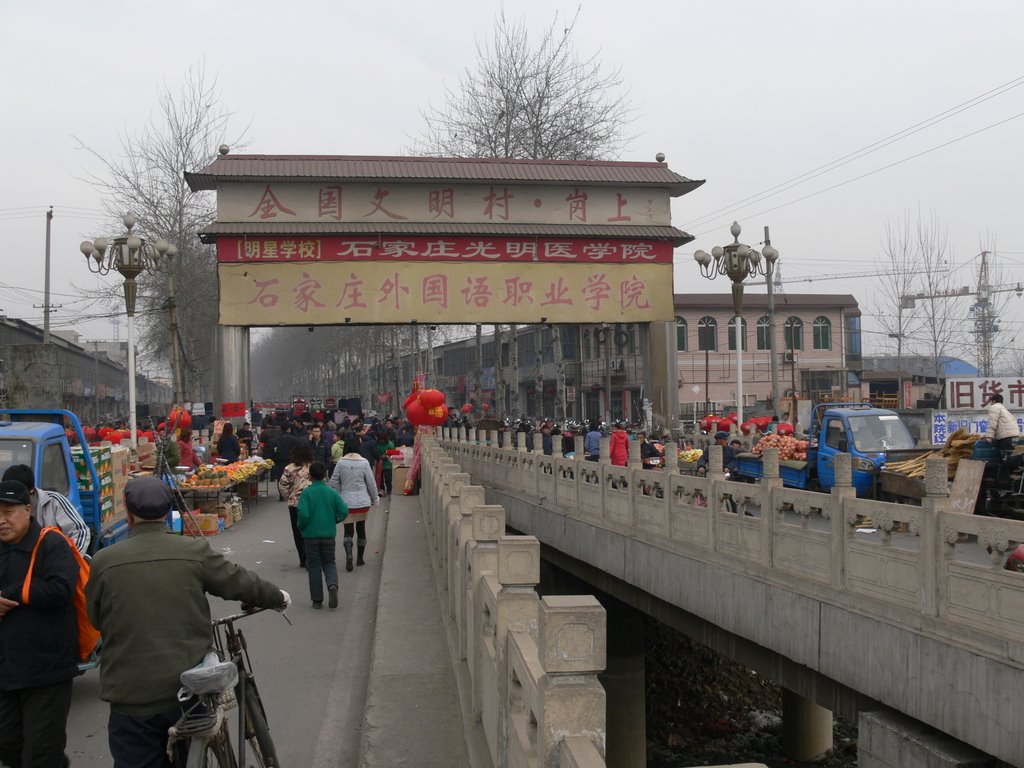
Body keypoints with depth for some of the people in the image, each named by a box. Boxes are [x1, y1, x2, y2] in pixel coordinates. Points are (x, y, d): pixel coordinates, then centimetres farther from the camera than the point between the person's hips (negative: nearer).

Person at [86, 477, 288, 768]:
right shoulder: (195, 551, -7)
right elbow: (243, 583, 4)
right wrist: (279, 597, 23)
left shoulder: (104, 561, -7)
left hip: (132, 696, -1)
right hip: (186, 690, 1)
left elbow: (95, 619, 8)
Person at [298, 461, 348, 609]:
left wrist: (302, 527, -1)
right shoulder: (332, 492, -3)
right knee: (329, 562, 16)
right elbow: (344, 511, -8)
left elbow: (303, 514, -20)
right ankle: (332, 584, -13)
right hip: (329, 534, 2)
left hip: (311, 535, -2)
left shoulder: (306, 493, -10)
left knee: (314, 566, 10)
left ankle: (317, 600, 13)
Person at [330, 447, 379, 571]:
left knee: (348, 531, 2)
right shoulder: (364, 463, -7)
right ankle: (360, 559, 23)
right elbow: (371, 483, -2)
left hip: (346, 502, 0)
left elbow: (334, 482, 0)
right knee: (361, 529, 15)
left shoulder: (341, 463, -5)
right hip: (362, 502, 0)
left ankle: (348, 553, -23)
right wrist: (374, 499, 12)